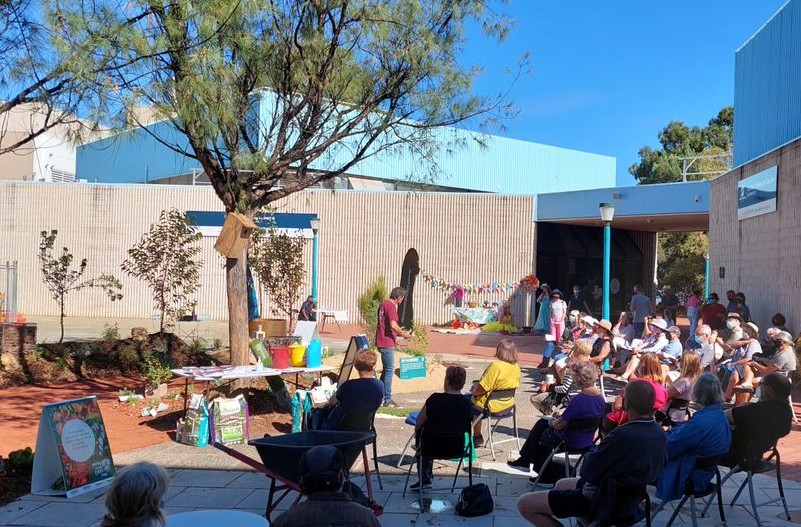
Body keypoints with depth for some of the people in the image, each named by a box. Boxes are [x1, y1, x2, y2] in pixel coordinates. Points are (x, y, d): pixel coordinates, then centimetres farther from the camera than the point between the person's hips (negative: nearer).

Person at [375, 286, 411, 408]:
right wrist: (403, 334, -11)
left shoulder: (383, 304, 14)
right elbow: (393, 325, -26)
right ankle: (388, 400, -1)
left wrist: (398, 331, 19)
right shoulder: (391, 306, -16)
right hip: (387, 343, -10)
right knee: (390, 370, -4)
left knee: (386, 369, 18)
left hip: (381, 342, 10)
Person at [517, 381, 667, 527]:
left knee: (525, 504, -7)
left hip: (607, 502, -9)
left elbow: (587, 472, -23)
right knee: (561, 484, 30)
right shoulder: (659, 433, -5)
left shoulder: (624, 436, -31)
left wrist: (591, 455, 0)